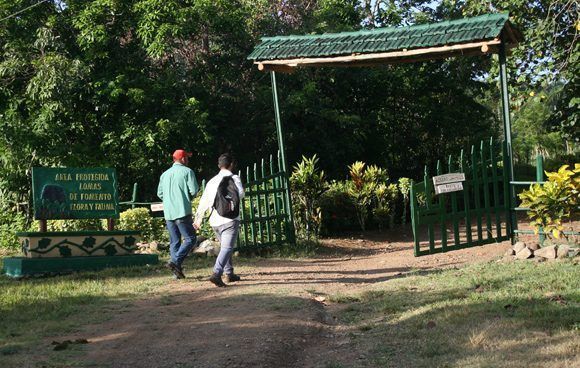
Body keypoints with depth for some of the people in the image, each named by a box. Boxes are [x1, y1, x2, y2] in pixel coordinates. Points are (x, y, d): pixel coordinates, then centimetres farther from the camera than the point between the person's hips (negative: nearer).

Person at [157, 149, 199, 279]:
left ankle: (177, 270, 8)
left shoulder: (165, 174, 15)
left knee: (174, 242, 10)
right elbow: (194, 191, -10)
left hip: (168, 213, 6)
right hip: (183, 212, -6)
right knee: (190, 239, -2)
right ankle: (175, 261, -17)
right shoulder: (187, 171, -3)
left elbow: (160, 194, 14)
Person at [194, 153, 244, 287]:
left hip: (215, 221, 6)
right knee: (227, 248, -10)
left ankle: (229, 273, 29)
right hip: (230, 219, -6)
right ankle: (217, 274, -27)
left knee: (224, 246, 22)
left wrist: (199, 217, 19)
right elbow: (240, 194, -15)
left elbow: (204, 200, 11)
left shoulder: (212, 181, 10)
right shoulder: (234, 178, -2)